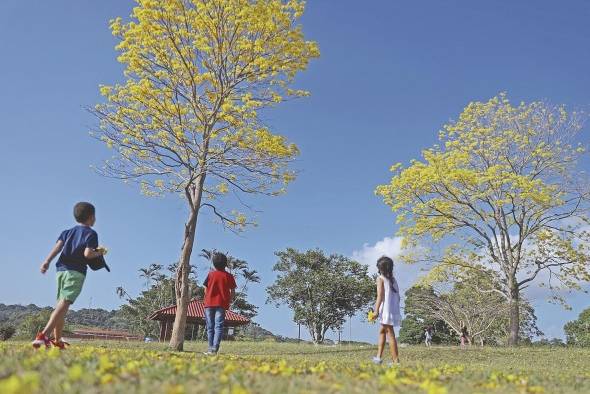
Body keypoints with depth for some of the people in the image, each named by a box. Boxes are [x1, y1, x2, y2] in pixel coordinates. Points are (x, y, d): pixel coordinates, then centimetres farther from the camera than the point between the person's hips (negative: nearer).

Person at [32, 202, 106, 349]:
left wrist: (47, 261, -6)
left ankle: (57, 340, 20)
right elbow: (87, 254, -11)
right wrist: (98, 253, 8)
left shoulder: (67, 232, 20)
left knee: (61, 304, 15)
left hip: (61, 269, 7)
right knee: (64, 304, -14)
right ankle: (44, 335, -30)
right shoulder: (91, 233, 2)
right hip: (76, 272, -7)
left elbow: (58, 246, 3)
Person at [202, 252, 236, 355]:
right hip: (222, 304, 0)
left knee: (210, 327, 9)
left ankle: (211, 348, 10)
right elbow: (233, 292, 3)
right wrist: (229, 301, 15)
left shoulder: (211, 274, 0)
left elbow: (206, 289, 3)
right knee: (219, 327, -3)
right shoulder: (229, 276, 2)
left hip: (209, 303, 0)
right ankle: (214, 348, -16)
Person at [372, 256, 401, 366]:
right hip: (394, 310, 7)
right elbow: (398, 297, 13)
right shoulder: (393, 279, 14)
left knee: (390, 334, -5)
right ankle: (378, 357, 19)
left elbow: (380, 296, -13)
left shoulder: (380, 278, -5)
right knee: (382, 331, 18)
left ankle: (396, 361, -4)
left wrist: (376, 311, -13)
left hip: (386, 310, -7)